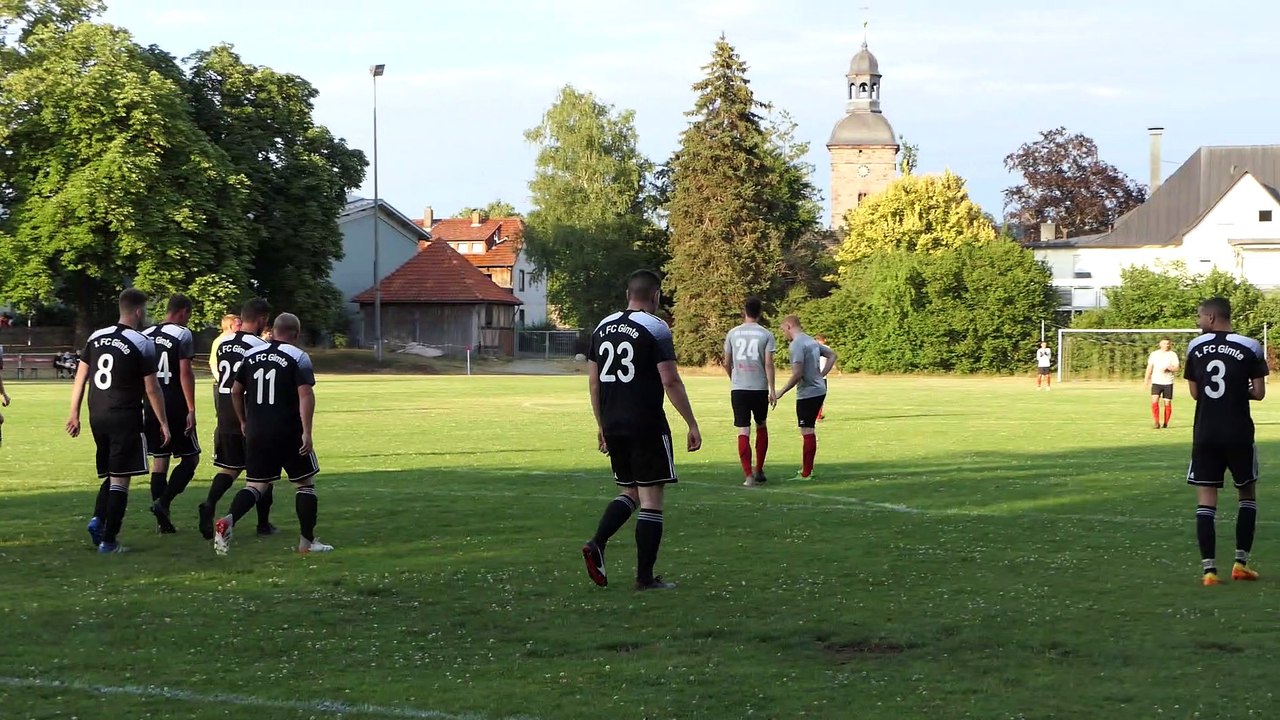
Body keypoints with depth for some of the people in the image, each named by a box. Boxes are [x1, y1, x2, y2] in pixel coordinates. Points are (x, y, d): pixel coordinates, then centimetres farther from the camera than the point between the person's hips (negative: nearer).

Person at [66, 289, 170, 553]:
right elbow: (151, 388, -7)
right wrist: (164, 423, 2)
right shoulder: (142, 344, -9)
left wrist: (74, 414, 16)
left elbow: (80, 378, 9)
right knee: (120, 479, 0)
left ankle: (98, 519, -1)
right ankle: (108, 540, -2)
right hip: (125, 419, -6)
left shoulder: (96, 338, 8)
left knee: (110, 474, 20)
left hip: (98, 417, 6)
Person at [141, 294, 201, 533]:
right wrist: (191, 409, -13)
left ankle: (162, 520, 8)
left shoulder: (146, 335, 10)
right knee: (190, 458, 5)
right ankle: (163, 502, -12)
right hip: (175, 407, -6)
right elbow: (185, 373, -14)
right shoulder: (183, 335, -8)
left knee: (159, 460, 9)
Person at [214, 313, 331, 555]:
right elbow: (306, 394, -17)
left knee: (256, 484, 10)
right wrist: (306, 432, -18)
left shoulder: (252, 355, 9)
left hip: (256, 433, 4)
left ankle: (228, 520, -16)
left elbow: (236, 392, 14)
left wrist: (244, 422, 26)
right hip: (288, 433, -4)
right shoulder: (298, 357, -7)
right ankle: (307, 541, 11)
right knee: (305, 483, 11)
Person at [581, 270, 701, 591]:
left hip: (613, 427, 6)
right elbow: (670, 381, -14)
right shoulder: (655, 329, -9)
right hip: (647, 426, -6)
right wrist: (692, 425, -8)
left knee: (629, 492, 20)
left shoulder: (603, 327, 11)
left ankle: (596, 544, -2)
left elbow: (593, 381, 13)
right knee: (651, 497, 1)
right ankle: (645, 577, 1)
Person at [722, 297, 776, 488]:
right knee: (761, 426, 20)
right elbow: (768, 363, -8)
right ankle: (759, 471, 20)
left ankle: (748, 476, -9)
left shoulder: (733, 333, 4)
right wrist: (772, 390, -4)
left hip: (738, 388, 0)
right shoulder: (766, 334, -1)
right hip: (760, 387, 0)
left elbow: (727, 363, 9)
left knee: (743, 431, -1)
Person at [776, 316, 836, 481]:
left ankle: (806, 473, -2)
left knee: (807, 432, -5)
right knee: (809, 431, 18)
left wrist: (781, 392, -14)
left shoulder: (797, 345, -15)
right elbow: (832, 355, 23)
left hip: (807, 393, -9)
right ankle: (807, 468, 25)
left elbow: (797, 373, -21)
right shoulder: (811, 341, 12)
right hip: (819, 391, 9)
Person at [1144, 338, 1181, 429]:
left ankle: (1166, 423, 14)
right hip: (1156, 382, 0)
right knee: (1154, 401, -16)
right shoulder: (1154, 354, 8)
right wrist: (1146, 379, 2)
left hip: (1168, 383, 0)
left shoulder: (1173, 355, 4)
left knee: (1167, 403, 2)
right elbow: (1149, 367, 10)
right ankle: (1157, 422, -14)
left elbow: (1176, 368, -1)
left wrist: (1168, 368, -20)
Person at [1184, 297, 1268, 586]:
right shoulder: (1250, 348, -4)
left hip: (1205, 434, 1)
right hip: (1239, 433, -1)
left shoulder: (1195, 347, 2)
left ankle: (1209, 568, -6)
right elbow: (1259, 393, -3)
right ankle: (1241, 562, 14)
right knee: (1247, 494, 18)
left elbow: (1195, 393, 7)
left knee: (1206, 501, 2)